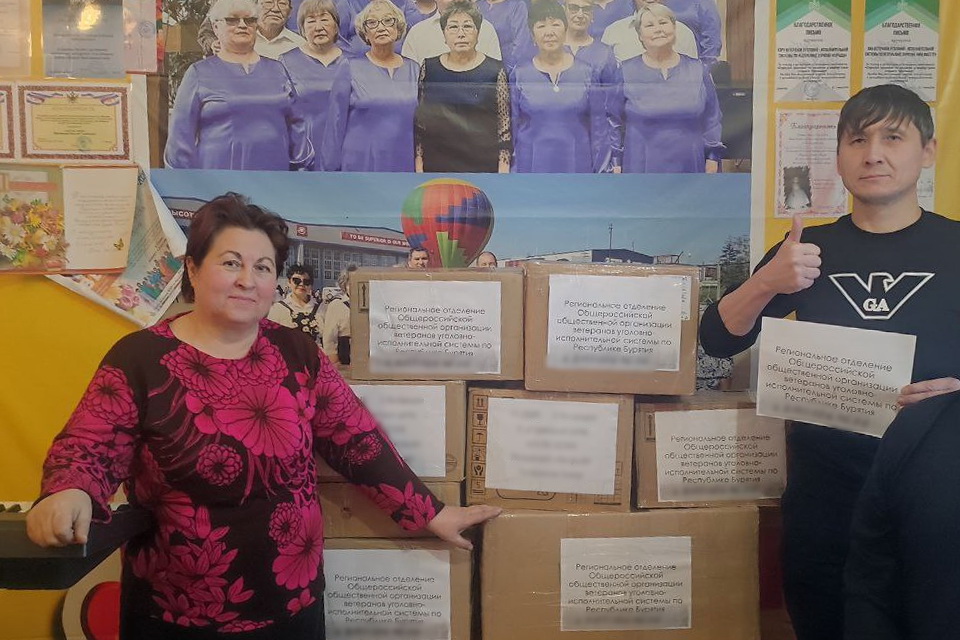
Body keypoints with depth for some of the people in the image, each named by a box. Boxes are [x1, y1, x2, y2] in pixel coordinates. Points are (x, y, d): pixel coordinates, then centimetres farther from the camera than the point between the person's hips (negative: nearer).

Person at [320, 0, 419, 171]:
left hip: (406, 164, 3)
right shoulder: (350, 69, 1)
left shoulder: (414, 69, 10)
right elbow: (336, 124, 0)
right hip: (361, 164, -3)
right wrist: (332, 168, -3)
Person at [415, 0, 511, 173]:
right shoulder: (429, 68, 6)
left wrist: (503, 169, -6)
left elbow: (505, 125, 0)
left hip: (484, 165, -2)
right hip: (436, 164, 2)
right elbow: (418, 121, 9)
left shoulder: (495, 71, 0)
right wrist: (418, 164, 4)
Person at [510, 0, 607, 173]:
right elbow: (510, 128, 6)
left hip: (577, 165, 0)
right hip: (530, 167, 0)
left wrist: (600, 170, 1)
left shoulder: (587, 73, 3)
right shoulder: (520, 75, 4)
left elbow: (599, 128, 5)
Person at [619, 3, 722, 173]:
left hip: (691, 167, 2)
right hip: (642, 168, -2)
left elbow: (711, 119, 13)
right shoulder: (626, 73, 2)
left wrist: (712, 158, 8)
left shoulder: (697, 70, 8)